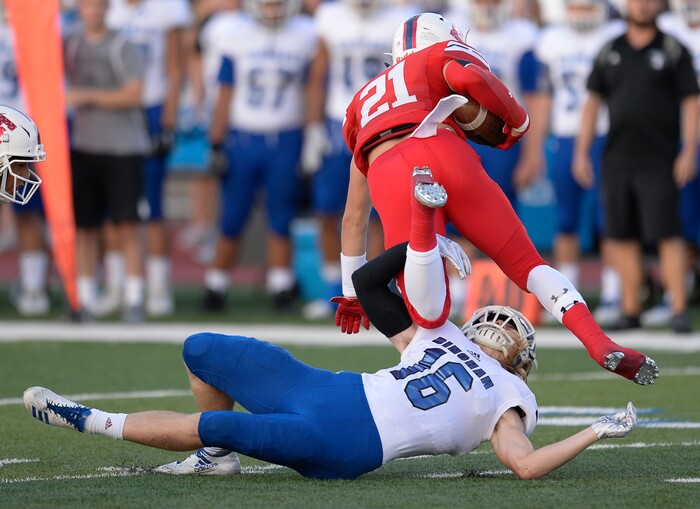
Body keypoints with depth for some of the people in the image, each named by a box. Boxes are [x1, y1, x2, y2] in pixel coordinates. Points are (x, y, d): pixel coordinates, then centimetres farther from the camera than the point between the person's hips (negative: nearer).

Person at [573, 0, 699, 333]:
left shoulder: (672, 51, 0)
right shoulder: (611, 52, 11)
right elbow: (593, 102, 15)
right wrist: (581, 152, 9)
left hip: (658, 160, -4)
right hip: (617, 160, 4)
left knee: (667, 236, -9)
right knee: (623, 237, 6)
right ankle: (630, 311, 12)